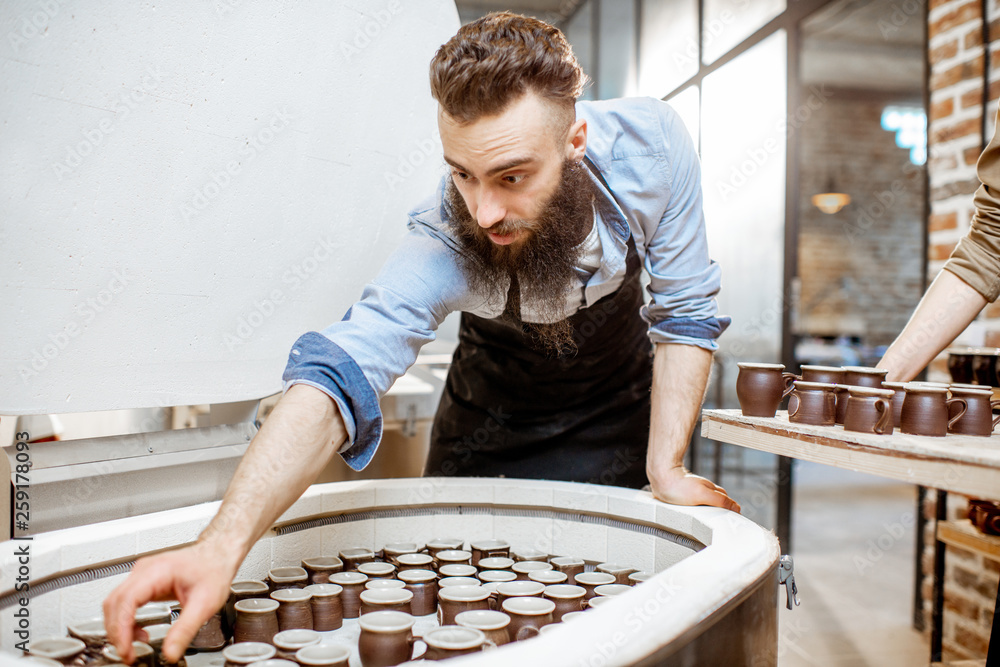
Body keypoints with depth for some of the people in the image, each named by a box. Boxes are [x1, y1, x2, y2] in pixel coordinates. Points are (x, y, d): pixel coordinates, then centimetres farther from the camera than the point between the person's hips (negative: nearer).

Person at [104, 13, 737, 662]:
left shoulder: (649, 143, -28)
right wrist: (222, 545, -57)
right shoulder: (446, 239, -35)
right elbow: (341, 371, -44)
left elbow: (684, 313, -18)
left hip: (619, 410, 2)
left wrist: (665, 467, -22)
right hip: (493, 415, -1)